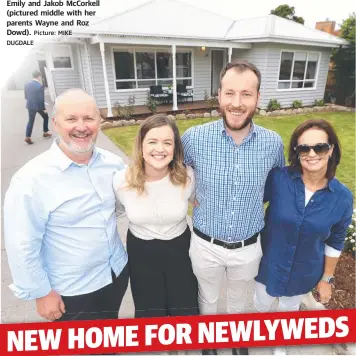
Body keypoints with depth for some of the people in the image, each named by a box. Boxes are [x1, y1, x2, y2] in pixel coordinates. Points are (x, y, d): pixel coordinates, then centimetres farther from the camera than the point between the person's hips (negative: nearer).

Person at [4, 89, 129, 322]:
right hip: (72, 292, -4)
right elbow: (22, 246, -16)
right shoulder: (31, 179, -23)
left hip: (118, 272, 5)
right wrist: (41, 293, -9)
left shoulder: (113, 163, -8)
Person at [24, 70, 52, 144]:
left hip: (30, 105, 6)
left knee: (31, 120, 11)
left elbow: (26, 96, 9)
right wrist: (44, 108, -10)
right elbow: (41, 99, -19)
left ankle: (28, 137, 4)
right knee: (45, 117, 20)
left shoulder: (27, 84, 2)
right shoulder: (40, 86, -19)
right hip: (39, 106, -5)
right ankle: (46, 132, 28)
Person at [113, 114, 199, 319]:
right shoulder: (122, 181, -20)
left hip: (180, 249, 0)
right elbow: (117, 210, 2)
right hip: (141, 252, 0)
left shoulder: (187, 177, -20)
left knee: (187, 314, 15)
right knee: (149, 315, 17)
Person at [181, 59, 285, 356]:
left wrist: (256, 204, 1)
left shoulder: (273, 143, -14)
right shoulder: (195, 138, -20)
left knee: (238, 298, 30)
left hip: (248, 246, 2)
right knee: (208, 299, 27)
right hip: (206, 244, -1)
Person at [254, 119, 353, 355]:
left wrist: (327, 278, 4)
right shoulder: (278, 179, -24)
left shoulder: (342, 197, -17)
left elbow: (335, 242, -5)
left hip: (304, 272, 1)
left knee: (289, 309, 29)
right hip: (269, 264, -1)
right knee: (262, 304, 26)